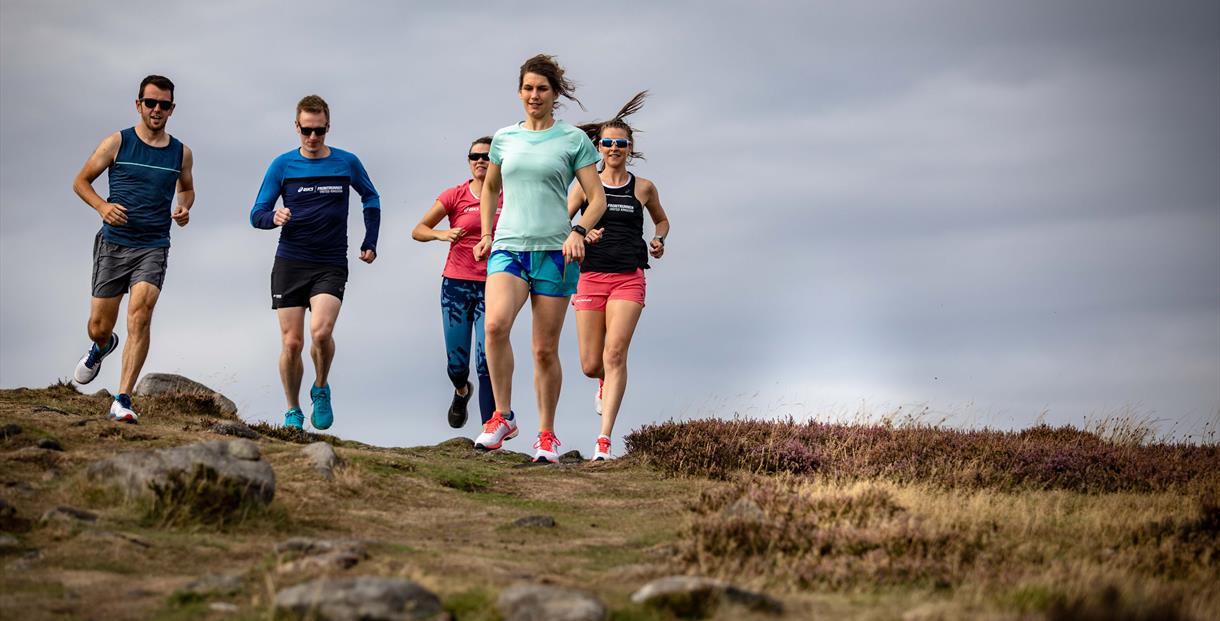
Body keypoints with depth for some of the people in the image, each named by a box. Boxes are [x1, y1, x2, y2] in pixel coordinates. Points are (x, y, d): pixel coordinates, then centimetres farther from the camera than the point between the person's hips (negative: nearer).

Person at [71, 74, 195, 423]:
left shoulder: (181, 153, 7)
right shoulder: (117, 143, 0)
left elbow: (186, 188, 27)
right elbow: (81, 181, 7)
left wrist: (184, 208, 4)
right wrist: (102, 206, -12)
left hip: (154, 247, 0)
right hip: (113, 244, 0)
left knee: (140, 316, -21)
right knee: (99, 328, 6)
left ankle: (123, 402, -20)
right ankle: (101, 348, 46)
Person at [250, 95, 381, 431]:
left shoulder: (347, 163, 4)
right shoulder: (282, 165, 3)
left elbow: (371, 198, 22)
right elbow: (257, 215, 3)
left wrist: (369, 244, 16)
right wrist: (274, 217, -20)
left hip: (331, 265, -1)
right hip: (289, 264, 1)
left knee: (320, 331, -22)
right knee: (291, 343, -2)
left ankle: (321, 390, 4)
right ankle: (293, 412, 16)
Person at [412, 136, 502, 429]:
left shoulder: (508, 198, 2)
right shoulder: (455, 196, 1)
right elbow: (418, 231, 1)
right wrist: (441, 234, -18)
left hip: (491, 287, -1)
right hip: (456, 285, 1)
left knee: (487, 361, -14)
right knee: (457, 363, 5)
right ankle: (462, 392, 41)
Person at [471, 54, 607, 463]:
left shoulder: (574, 140, 3)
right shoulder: (504, 138, 12)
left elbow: (597, 199, 3)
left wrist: (578, 231, -15)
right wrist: (485, 234, 18)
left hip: (554, 251, -2)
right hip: (508, 247, 2)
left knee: (545, 349, 1)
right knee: (496, 324, -25)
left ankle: (546, 435, 15)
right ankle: (502, 416, -14)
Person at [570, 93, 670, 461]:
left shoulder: (643, 188, 9)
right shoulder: (586, 186, 7)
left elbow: (662, 220, 27)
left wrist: (659, 241, 5)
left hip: (629, 278, -1)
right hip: (591, 277, 1)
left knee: (615, 354, -18)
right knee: (590, 366, 2)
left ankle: (604, 440, -21)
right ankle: (605, 384, 42)